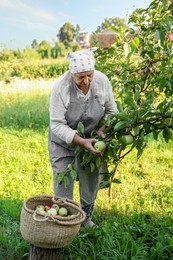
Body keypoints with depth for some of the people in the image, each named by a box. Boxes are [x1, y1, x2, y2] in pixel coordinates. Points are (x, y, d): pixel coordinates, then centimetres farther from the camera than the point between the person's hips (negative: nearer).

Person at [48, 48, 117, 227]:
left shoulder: (102, 81, -18)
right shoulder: (61, 86, -28)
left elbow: (111, 110, -1)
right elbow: (57, 124, -25)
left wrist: (102, 130, -18)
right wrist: (82, 142, -33)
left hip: (91, 139, 3)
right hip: (63, 139, -3)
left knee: (91, 180, 13)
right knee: (63, 180, 0)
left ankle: (86, 217, 36)